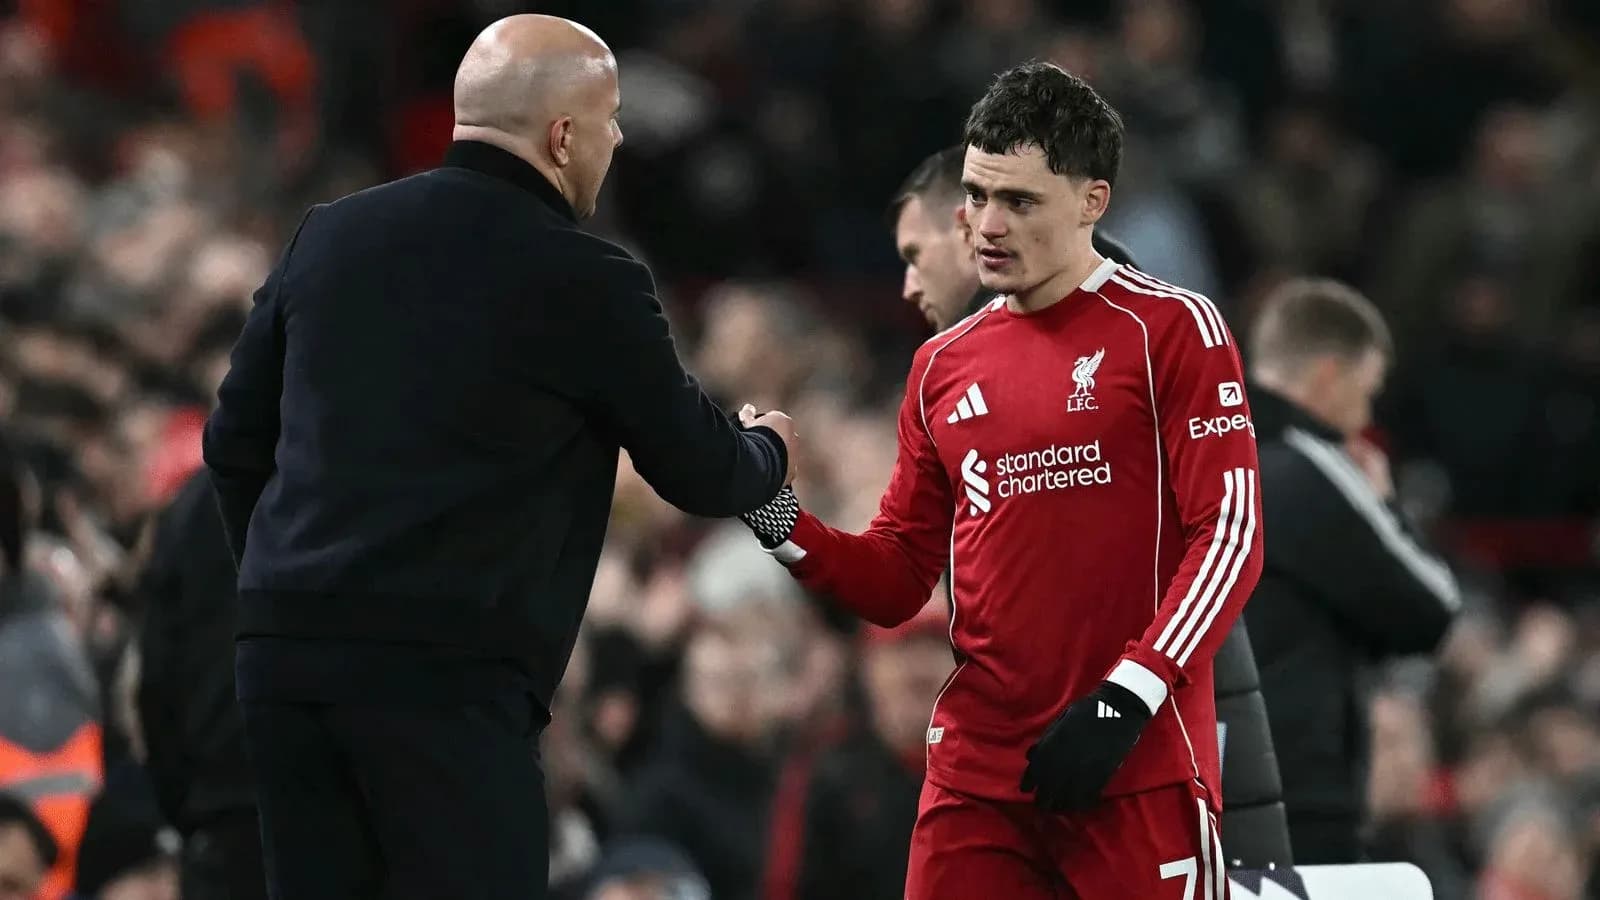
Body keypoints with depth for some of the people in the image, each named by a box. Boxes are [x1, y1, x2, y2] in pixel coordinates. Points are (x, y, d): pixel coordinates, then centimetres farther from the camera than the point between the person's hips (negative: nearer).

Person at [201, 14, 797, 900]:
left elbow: (234, 439, 17)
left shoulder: (329, 236, 12)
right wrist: (768, 451, 30)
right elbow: (702, 474, 8)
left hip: (281, 654, 6)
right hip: (444, 674, -6)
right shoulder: (586, 285, -3)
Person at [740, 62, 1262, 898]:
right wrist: (783, 526, -1)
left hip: (1140, 764, -5)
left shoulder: (1169, 329, -2)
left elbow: (1229, 535, -9)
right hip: (976, 771, 5)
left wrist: (1127, 699, -17)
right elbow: (898, 579, 18)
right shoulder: (944, 366, 15)